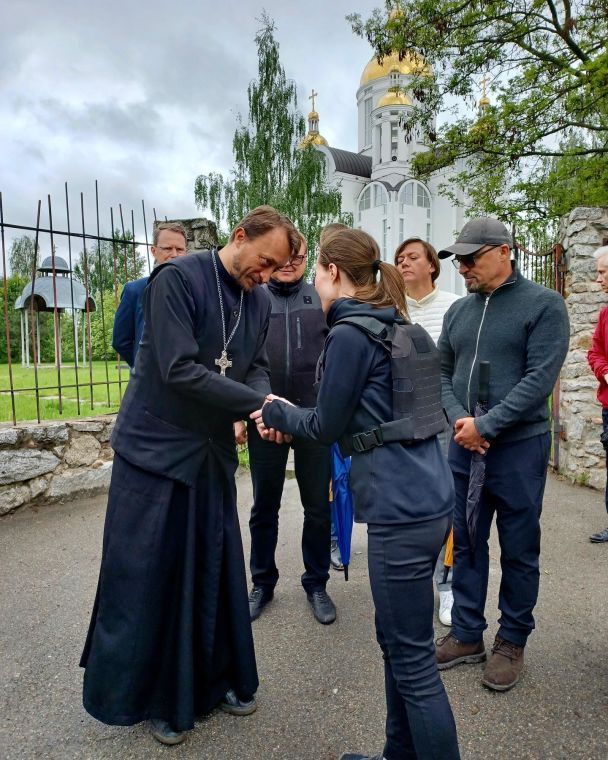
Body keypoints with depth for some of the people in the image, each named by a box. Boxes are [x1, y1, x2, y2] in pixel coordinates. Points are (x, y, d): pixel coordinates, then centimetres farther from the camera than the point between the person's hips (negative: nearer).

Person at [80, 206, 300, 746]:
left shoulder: (260, 302, 4)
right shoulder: (177, 278, -16)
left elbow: (257, 369, 6)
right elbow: (180, 370, -24)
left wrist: (259, 406, -17)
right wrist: (259, 404, -23)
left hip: (214, 454, 6)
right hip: (155, 451, -5)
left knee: (217, 574, 13)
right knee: (147, 578, 7)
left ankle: (213, 679, 34)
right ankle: (143, 693, 30)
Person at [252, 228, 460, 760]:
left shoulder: (350, 334, -13)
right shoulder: (402, 328, 14)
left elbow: (327, 426, -8)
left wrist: (275, 412, 10)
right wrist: (290, 418, 17)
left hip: (401, 510, -10)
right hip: (432, 497, 10)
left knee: (413, 657, 6)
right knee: (398, 639, 22)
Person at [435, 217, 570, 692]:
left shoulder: (544, 305, -6)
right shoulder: (458, 311, 9)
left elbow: (540, 378, -15)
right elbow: (442, 373, 9)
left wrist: (486, 426, -19)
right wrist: (458, 419, -9)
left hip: (518, 447, -4)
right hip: (463, 448, 5)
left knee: (519, 551, 10)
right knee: (466, 544, 14)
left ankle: (512, 642, 29)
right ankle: (467, 634, 31)